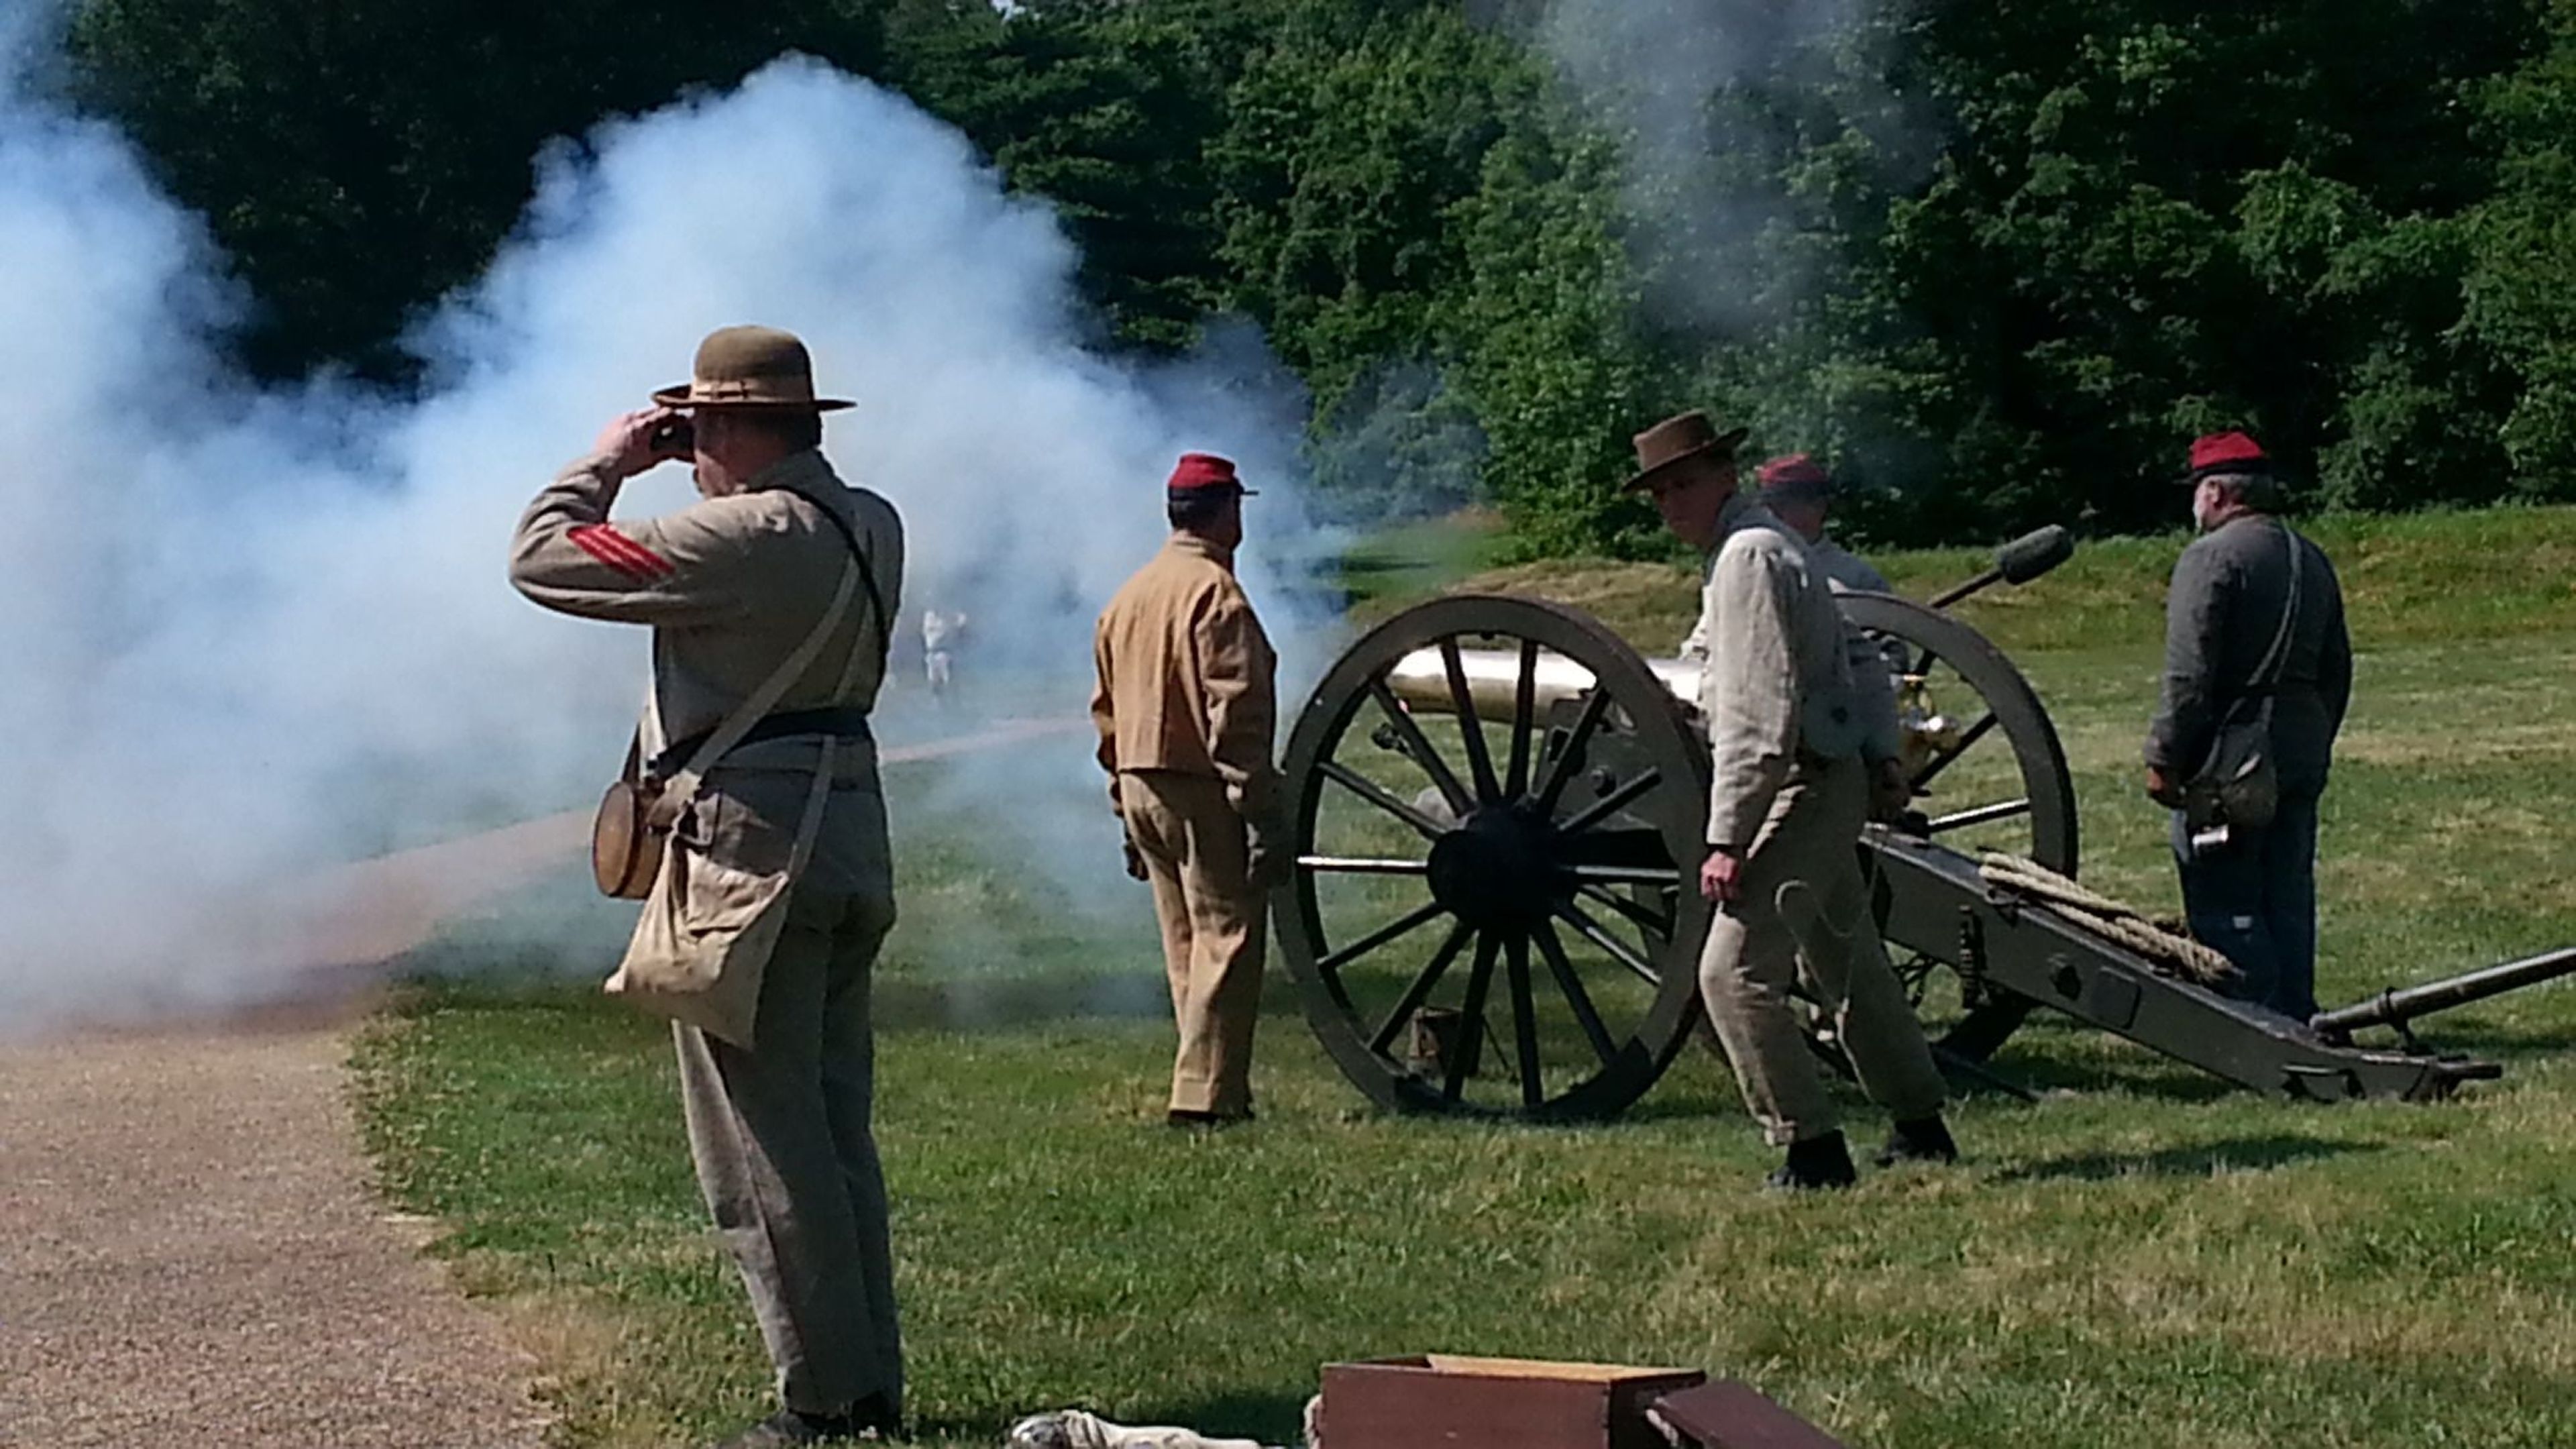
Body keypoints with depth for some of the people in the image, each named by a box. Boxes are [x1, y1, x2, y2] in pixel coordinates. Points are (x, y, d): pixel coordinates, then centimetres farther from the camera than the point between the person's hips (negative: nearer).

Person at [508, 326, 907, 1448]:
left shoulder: (743, 536, -17)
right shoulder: (871, 526, 9)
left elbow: (541, 561, -13)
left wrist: (606, 462, 2)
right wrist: (718, 480, 19)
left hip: (753, 839, -9)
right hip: (851, 826, 9)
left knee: (762, 1146, -2)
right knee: (836, 1131, 15)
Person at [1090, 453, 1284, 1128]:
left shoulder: (1127, 597, 14)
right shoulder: (1216, 594, -13)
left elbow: (1107, 714, 17)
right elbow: (1237, 716, -19)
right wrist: (1264, 816, -18)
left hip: (1141, 788, 8)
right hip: (1202, 790, -8)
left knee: (1186, 942, 14)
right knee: (1227, 934, -4)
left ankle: (1217, 1086, 18)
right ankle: (1205, 1093, -8)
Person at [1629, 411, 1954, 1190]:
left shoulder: (1750, 556, -16)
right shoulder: (1769, 546, 17)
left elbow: (1759, 716, -24)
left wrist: (1727, 839, -25)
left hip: (1799, 788, -11)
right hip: (1834, 781, 11)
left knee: (1735, 970, -12)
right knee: (1846, 965, 21)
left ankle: (1812, 1148, -10)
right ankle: (1920, 1127, 32)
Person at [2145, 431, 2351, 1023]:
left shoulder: (2212, 556, -11)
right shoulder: (2312, 560, 15)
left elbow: (2189, 673, -17)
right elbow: (2338, 670, 19)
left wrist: (2164, 757, -14)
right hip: (2301, 759, 8)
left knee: (2227, 906, -3)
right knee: (2289, 897, 13)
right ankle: (2296, 1022, 16)